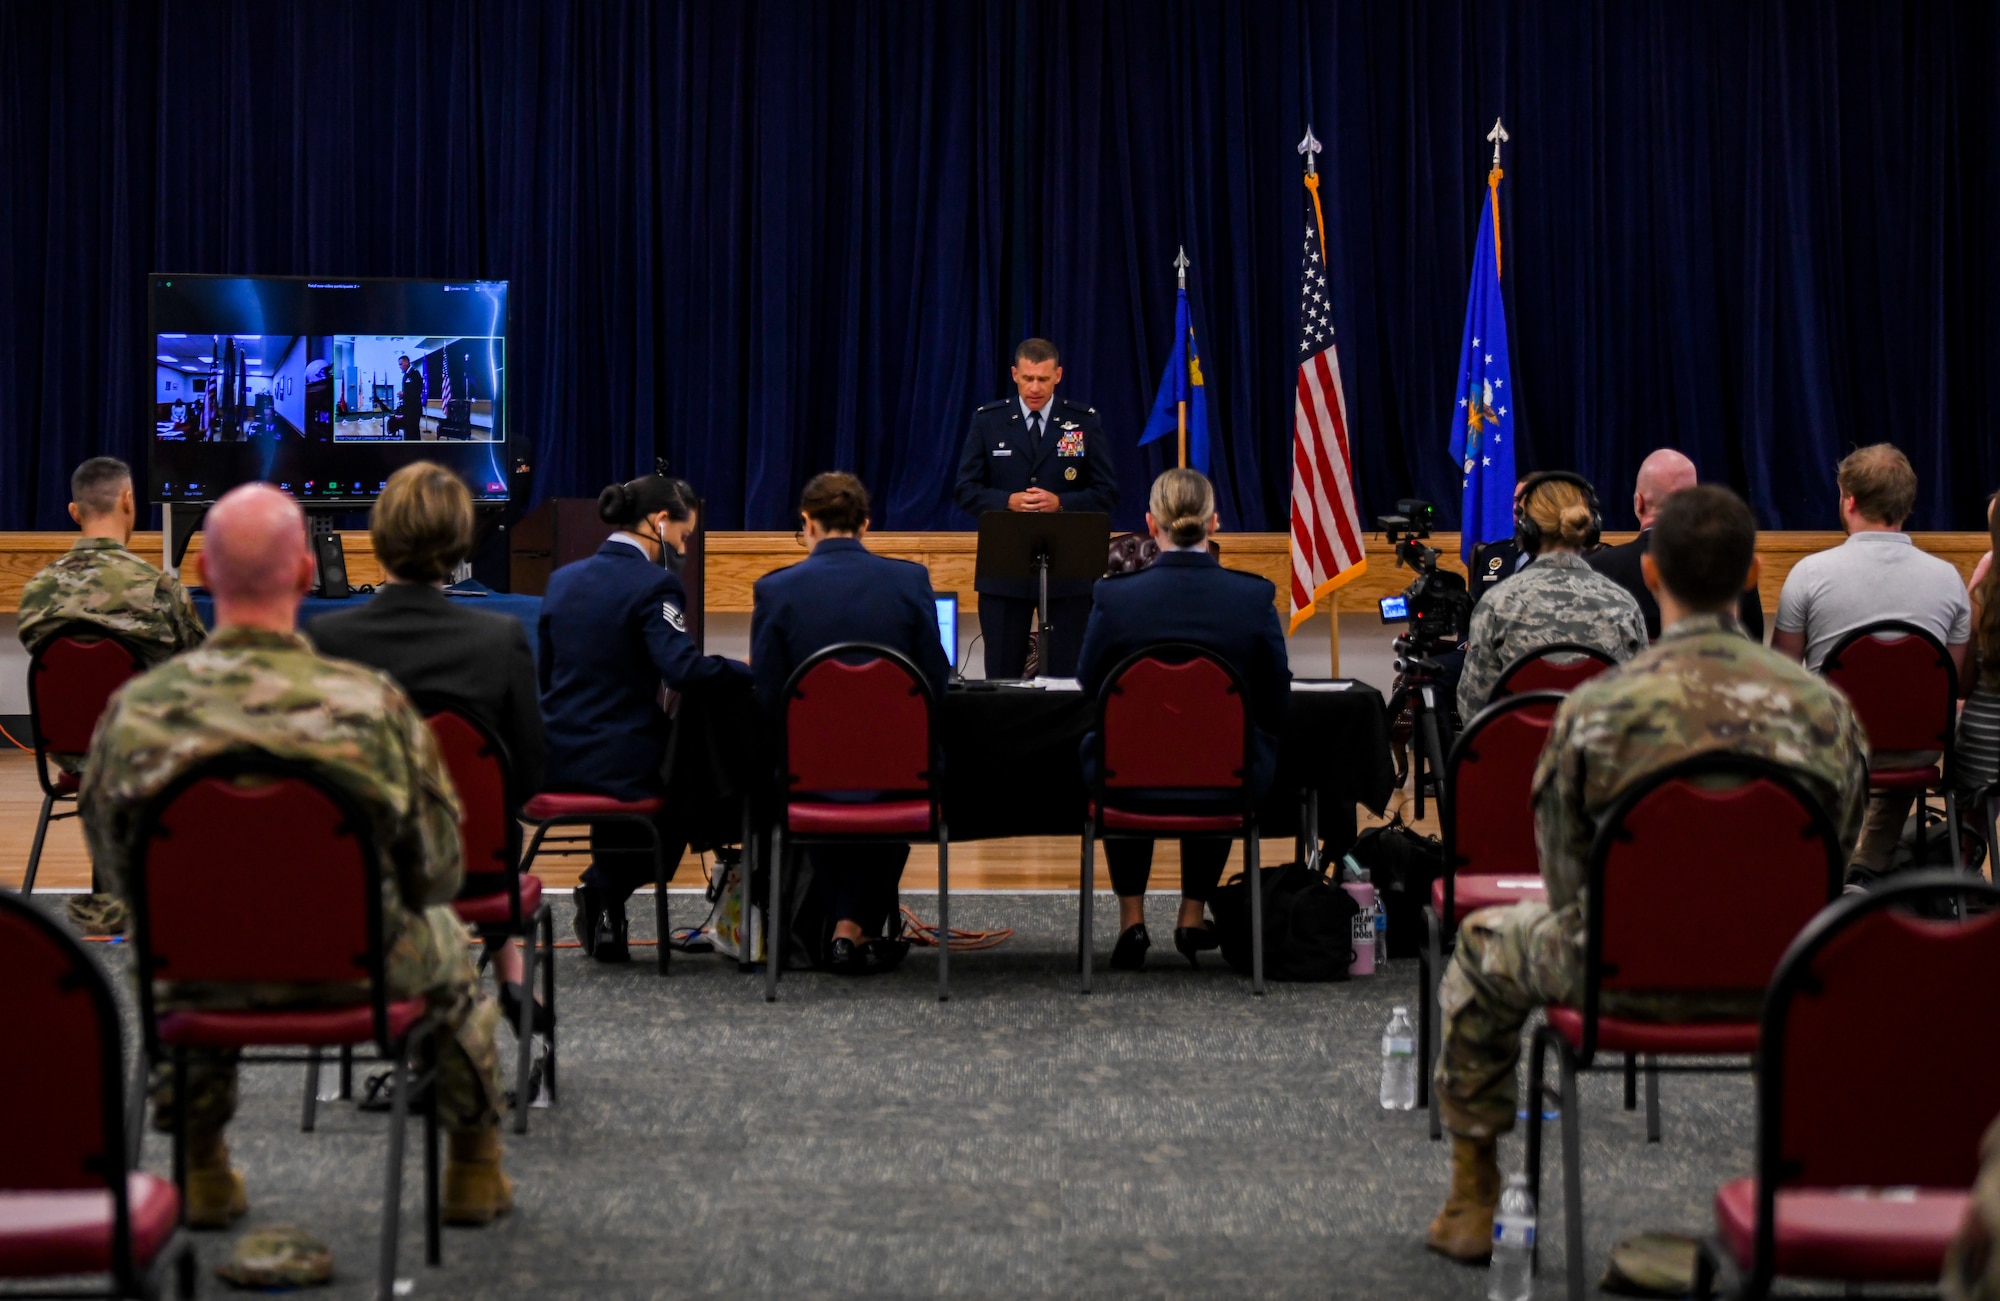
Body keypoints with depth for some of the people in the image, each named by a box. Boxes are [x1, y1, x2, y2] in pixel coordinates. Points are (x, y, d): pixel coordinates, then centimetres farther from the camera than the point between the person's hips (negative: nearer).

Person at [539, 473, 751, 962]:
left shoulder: (562, 579, 8)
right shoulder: (654, 585, -14)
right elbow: (682, 668, -26)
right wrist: (753, 670, -15)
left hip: (556, 760, 6)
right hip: (622, 765, -6)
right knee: (685, 794, 26)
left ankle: (604, 891, 26)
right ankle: (606, 888, 7)